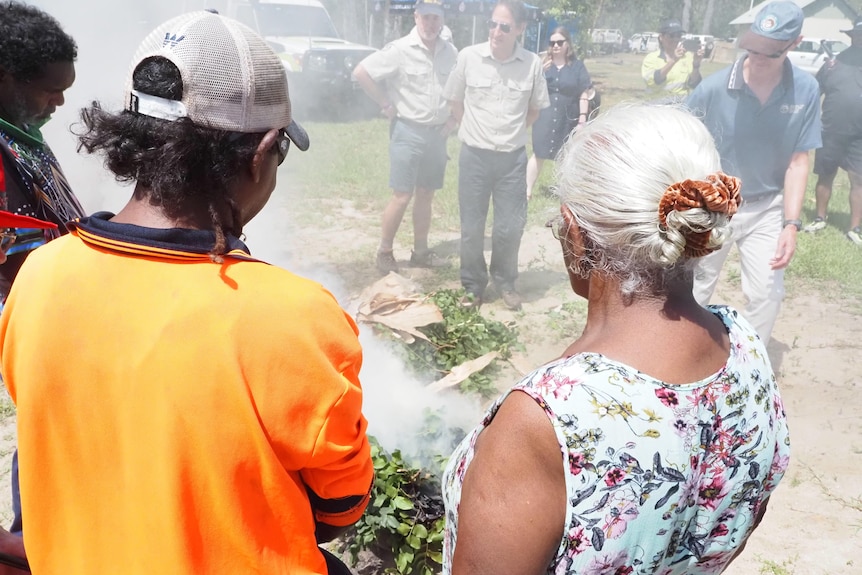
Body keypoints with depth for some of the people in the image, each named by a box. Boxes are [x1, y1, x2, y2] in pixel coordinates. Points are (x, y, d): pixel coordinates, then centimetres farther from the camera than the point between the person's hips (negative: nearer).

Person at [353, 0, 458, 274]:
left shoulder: (451, 53, 3)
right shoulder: (400, 50, -11)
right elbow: (361, 72, -13)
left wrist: (453, 117, 6)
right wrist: (386, 105, -11)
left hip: (437, 133, 5)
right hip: (408, 132, -5)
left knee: (425, 195, 12)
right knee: (402, 196, -4)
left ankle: (420, 251, 23)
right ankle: (384, 252, 10)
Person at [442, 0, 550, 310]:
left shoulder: (532, 64, -7)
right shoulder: (468, 56, -8)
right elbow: (455, 100, 7)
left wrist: (512, 132, 8)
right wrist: (475, 131, 6)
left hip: (513, 157, 1)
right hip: (475, 155, 0)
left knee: (511, 227, 7)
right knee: (471, 227, 7)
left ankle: (505, 281, 29)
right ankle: (472, 285, 25)